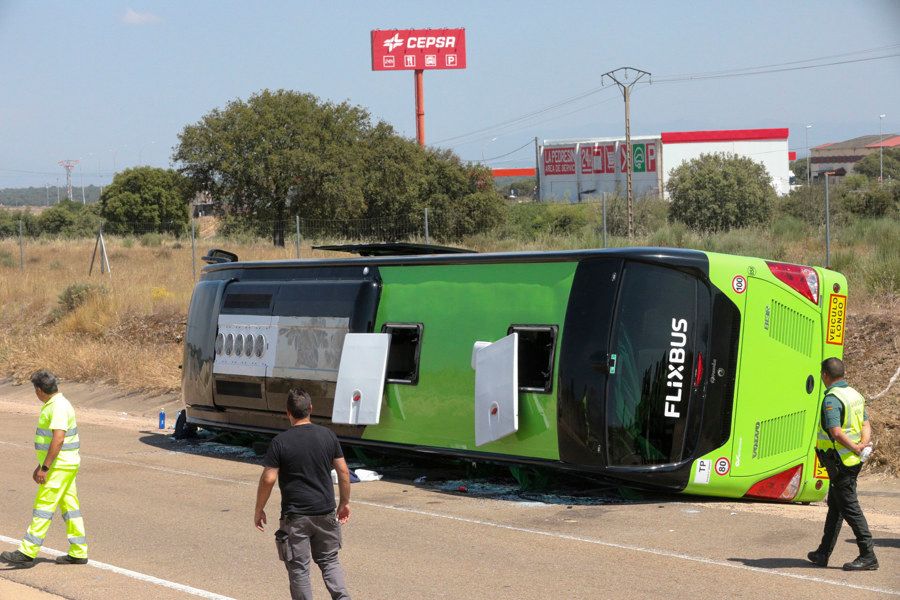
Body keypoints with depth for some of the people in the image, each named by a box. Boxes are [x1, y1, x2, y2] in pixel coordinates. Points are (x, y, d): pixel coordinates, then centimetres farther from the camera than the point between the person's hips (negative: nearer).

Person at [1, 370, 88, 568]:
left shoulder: (59, 407, -19)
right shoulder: (53, 405, 15)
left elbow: (58, 440, -26)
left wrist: (45, 468, -24)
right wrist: (40, 465, 23)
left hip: (60, 467, -10)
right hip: (62, 465, 10)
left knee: (43, 508, -8)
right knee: (69, 506, 10)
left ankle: (27, 553, -7)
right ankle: (78, 553, 13)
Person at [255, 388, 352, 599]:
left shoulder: (280, 442, -12)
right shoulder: (328, 435, -1)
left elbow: (268, 479, -12)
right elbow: (343, 472, 3)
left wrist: (259, 510, 0)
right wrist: (345, 502, 15)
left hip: (295, 516, -4)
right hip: (326, 512, 4)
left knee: (298, 568, 7)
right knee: (329, 560, 18)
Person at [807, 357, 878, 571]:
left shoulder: (831, 399, -18)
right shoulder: (855, 395, 12)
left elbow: (836, 432, -28)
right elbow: (866, 425, 11)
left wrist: (854, 448, -16)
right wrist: (864, 443, -4)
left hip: (840, 462, -9)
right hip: (853, 461, 9)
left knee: (850, 508, -4)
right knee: (835, 505, 16)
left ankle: (868, 557, -3)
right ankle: (823, 554, 24)